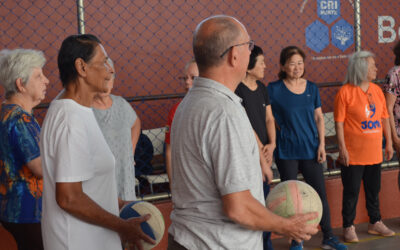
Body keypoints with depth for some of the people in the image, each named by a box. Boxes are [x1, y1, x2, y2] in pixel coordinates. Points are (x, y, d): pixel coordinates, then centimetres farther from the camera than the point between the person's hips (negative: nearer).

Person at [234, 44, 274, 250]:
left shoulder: (261, 88, 12)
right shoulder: (237, 90, -13)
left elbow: (269, 119, 14)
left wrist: (271, 145, -2)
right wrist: (262, 152, -11)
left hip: (264, 155, 8)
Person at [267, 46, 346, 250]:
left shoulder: (312, 88, 5)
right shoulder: (274, 89, -6)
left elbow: (319, 118, 8)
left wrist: (321, 144, 2)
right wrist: (281, 130, -9)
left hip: (310, 149, 3)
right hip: (286, 151, -3)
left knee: (320, 193, 6)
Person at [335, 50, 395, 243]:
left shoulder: (377, 90, 8)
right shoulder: (345, 92, -10)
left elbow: (384, 118, 14)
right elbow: (339, 123, -11)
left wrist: (389, 143, 11)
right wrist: (342, 149, -15)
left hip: (374, 153, 6)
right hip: (353, 155, -6)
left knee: (374, 189, 16)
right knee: (351, 191, 2)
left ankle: (375, 223, 31)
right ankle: (348, 227, 15)